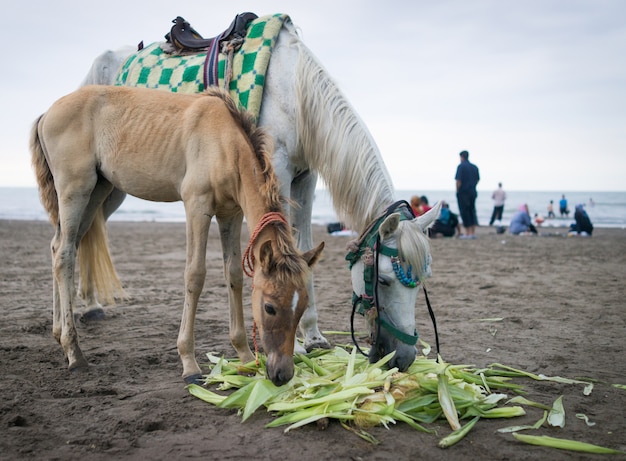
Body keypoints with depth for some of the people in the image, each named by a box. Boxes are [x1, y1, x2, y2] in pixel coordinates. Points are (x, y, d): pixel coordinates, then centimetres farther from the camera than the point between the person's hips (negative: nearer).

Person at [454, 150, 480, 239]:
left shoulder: (461, 166, -10)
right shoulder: (475, 167, 10)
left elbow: (458, 180, -15)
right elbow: (478, 179, 14)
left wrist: (457, 191, -4)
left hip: (463, 192, -6)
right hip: (472, 192, 6)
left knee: (464, 212, -1)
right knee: (472, 211, 12)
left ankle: (468, 234, -1)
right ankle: (473, 233, 10)